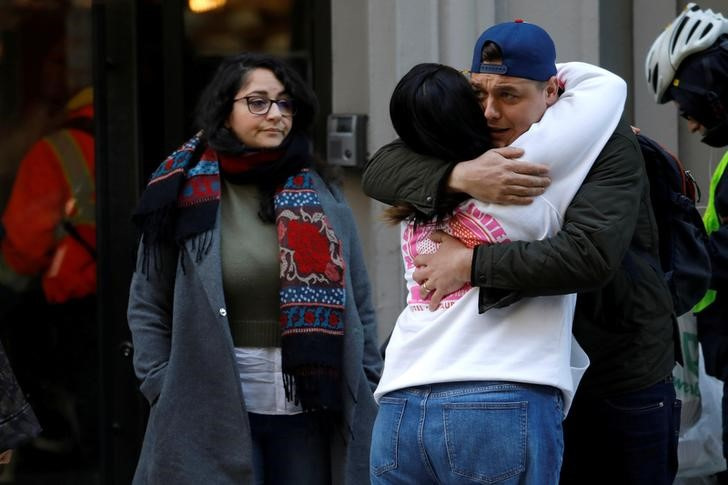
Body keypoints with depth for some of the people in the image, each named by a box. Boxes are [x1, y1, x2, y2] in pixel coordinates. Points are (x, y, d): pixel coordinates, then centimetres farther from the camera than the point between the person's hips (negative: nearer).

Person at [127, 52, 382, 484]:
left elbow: (360, 305, 12)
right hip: (216, 412, -3)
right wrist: (164, 390, -4)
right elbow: (148, 306, 5)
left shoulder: (321, 197, 10)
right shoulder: (188, 194, 2)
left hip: (308, 411, 3)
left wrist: (368, 391, 4)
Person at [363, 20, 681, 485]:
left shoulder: (608, 144, -19)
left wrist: (473, 264, -30)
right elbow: (380, 171, -14)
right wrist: (459, 175, -34)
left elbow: (591, 255, -33)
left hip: (625, 376, -4)